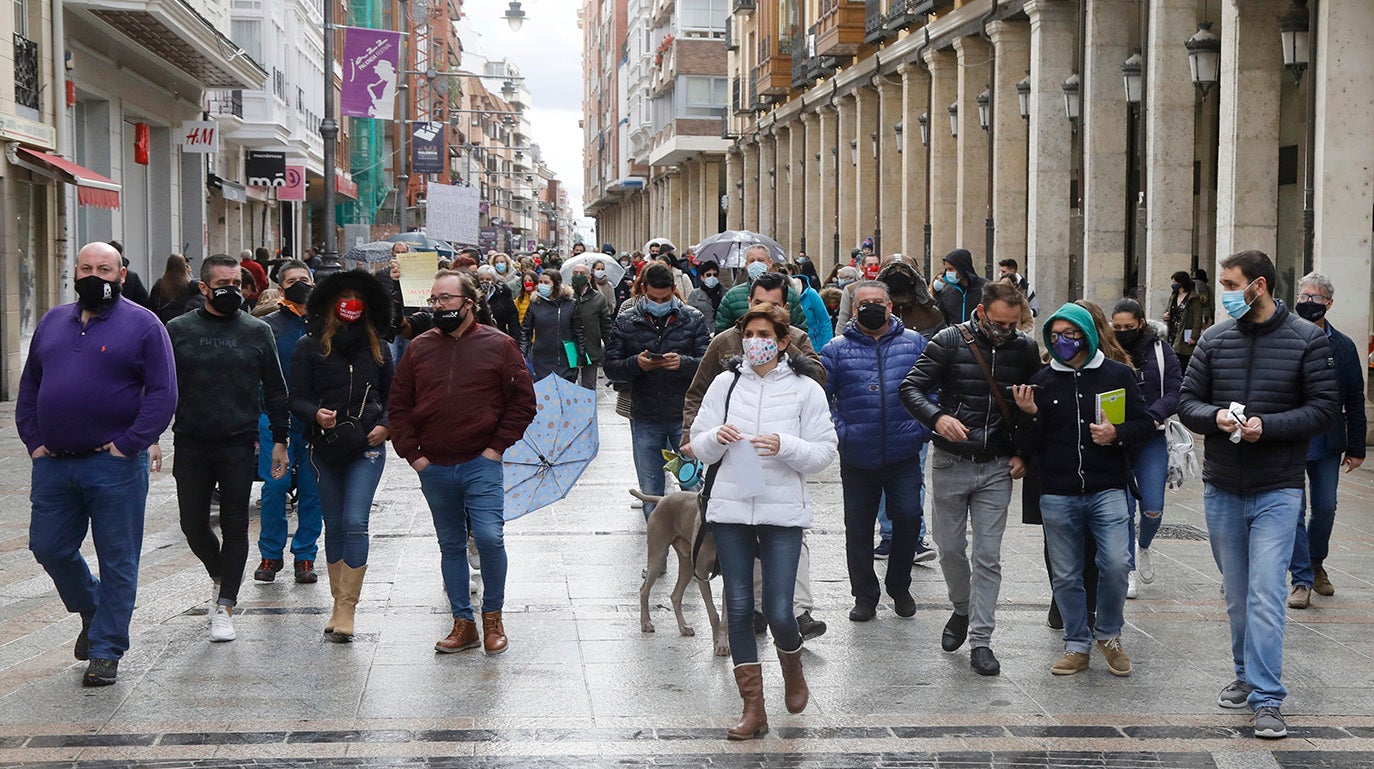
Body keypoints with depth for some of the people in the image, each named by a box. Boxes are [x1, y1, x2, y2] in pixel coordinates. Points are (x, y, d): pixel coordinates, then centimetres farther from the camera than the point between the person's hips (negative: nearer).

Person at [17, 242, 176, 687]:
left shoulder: (142, 325, -2)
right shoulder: (53, 322, 14)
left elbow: (163, 393, -8)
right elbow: (29, 387, 18)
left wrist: (129, 444, -14)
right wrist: (33, 441, 6)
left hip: (114, 466, -5)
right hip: (53, 465, 5)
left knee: (117, 560, 1)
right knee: (49, 548, 9)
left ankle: (106, 651, 12)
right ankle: (91, 613, 35)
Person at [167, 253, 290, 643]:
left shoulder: (257, 332, 4)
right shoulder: (178, 331, 3)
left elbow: (275, 390, 8)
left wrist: (279, 440, 4)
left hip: (239, 446, -1)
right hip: (190, 446, 1)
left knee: (234, 526, 1)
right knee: (193, 523, 6)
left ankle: (225, 606, 7)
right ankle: (219, 577, 33)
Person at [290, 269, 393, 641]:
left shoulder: (378, 349, 8)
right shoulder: (309, 348, 2)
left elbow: (391, 397, 16)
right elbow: (297, 399, 0)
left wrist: (386, 426, -3)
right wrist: (316, 415, -20)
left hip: (367, 447, 0)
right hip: (325, 447, 1)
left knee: (355, 522, -12)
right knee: (334, 525, 9)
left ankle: (346, 608, -11)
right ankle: (339, 604, 19)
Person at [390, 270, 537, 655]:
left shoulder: (498, 345, 0)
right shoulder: (419, 348, 8)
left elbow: (523, 401, 1)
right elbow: (398, 405, 10)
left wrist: (497, 446, -6)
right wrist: (412, 454, 1)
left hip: (481, 465, -3)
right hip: (434, 468, 4)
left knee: (490, 537, -14)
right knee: (451, 546, 10)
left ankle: (493, 617, 5)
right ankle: (463, 624, 19)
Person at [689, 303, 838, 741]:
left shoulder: (805, 390, 1)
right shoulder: (725, 384, 7)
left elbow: (825, 453, -1)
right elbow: (699, 448, 10)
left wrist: (785, 446, -18)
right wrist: (716, 437, -12)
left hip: (783, 512, -2)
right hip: (730, 509, 2)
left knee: (779, 613, -6)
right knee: (738, 609, 2)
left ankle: (793, 671, 29)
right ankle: (753, 708, 12)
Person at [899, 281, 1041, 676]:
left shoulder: (1025, 349, 1)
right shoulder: (950, 342, -7)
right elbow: (911, 388, -10)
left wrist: (1023, 454, 2)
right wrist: (937, 417, -29)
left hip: (997, 467, 1)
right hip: (951, 464, 0)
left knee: (988, 556, -1)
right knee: (950, 547, 9)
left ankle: (980, 641, 4)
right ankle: (962, 609, 36)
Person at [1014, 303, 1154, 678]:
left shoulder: (1118, 374, 4)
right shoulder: (1042, 380, 7)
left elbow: (1145, 424, 8)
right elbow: (1031, 445, 8)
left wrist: (1117, 434, -11)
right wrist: (1029, 415, -10)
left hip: (1107, 489, -2)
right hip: (1057, 495, 2)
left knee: (1116, 564, -13)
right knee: (1066, 575, 6)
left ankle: (1108, 635, 11)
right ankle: (1077, 646, 21)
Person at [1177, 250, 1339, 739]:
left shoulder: (1308, 340, -5)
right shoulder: (1214, 339, 4)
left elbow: (1325, 409, -7)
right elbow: (1187, 402, 6)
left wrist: (1267, 425, -20)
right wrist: (1215, 417, -16)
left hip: (1277, 491, -4)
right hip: (1221, 489, 4)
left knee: (1265, 597, -11)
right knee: (1236, 595, 14)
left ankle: (1267, 699, -7)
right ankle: (1248, 676, 32)